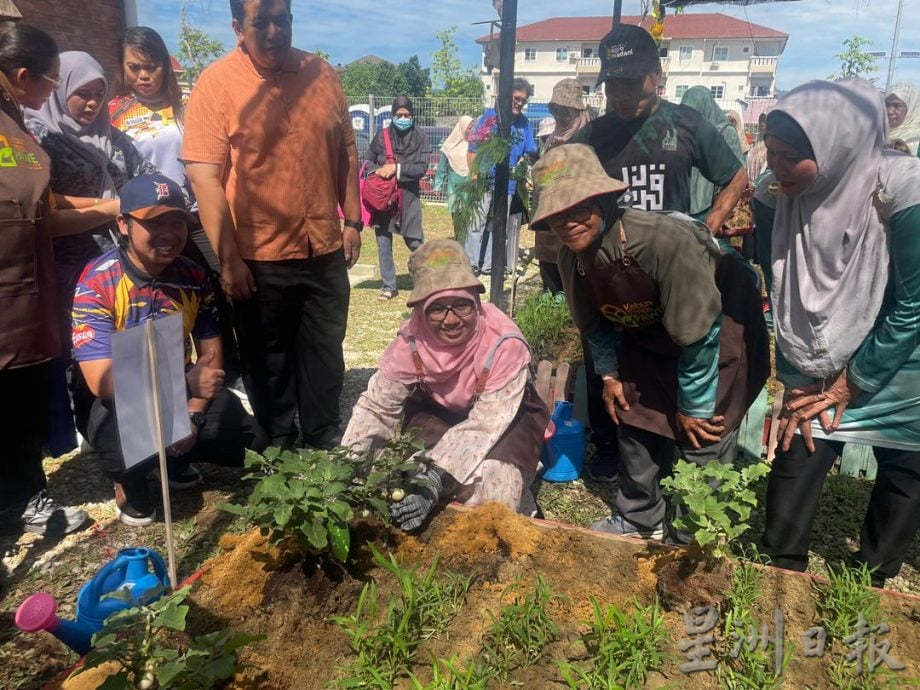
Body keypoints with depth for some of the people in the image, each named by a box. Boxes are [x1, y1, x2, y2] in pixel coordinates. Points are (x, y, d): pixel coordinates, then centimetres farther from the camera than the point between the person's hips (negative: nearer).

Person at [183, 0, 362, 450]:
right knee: (268, 363, 13)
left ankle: (326, 444, 33)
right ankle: (279, 452, 31)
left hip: (324, 250, 4)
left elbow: (345, 154, 12)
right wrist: (227, 258, -16)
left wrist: (352, 221, 8)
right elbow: (204, 176, -13)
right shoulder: (215, 83, -8)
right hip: (258, 256, -3)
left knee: (325, 357, 15)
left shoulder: (322, 75, 5)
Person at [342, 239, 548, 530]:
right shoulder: (411, 340, -23)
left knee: (492, 487, -29)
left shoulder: (504, 344, -33)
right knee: (409, 473, -22)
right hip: (439, 412, 4)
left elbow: (486, 424, -34)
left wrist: (435, 480, -46)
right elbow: (376, 407, -16)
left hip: (506, 418, -3)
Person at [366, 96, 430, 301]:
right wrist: (377, 171, -11)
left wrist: (397, 168, -19)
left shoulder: (420, 139, -2)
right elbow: (369, 160, 10)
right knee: (383, 242, 4)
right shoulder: (382, 135, 1)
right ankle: (389, 286, 14)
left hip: (408, 197, -2)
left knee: (415, 242, 2)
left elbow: (422, 168, -10)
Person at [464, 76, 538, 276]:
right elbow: (473, 149, -5)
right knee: (477, 225, 0)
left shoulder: (524, 123, 6)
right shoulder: (490, 116, -5)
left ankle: (488, 265, 21)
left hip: (508, 184, 4)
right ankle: (470, 265, 9)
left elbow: (530, 154, 10)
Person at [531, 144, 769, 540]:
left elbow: (699, 332, -28)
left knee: (702, 436, -8)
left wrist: (693, 406, -18)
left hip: (719, 328, -6)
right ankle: (640, 519, 33)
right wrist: (609, 374, 6)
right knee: (636, 419, 10)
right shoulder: (571, 258, -17)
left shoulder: (665, 241, -38)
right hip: (648, 333, 6)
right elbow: (594, 322, 5)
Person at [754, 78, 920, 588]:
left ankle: (871, 584, 33)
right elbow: (782, 295, -4)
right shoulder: (777, 195, -15)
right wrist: (797, 382, -4)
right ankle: (783, 574, 16)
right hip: (817, 372, 2)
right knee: (796, 459, -4)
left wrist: (853, 383, -14)